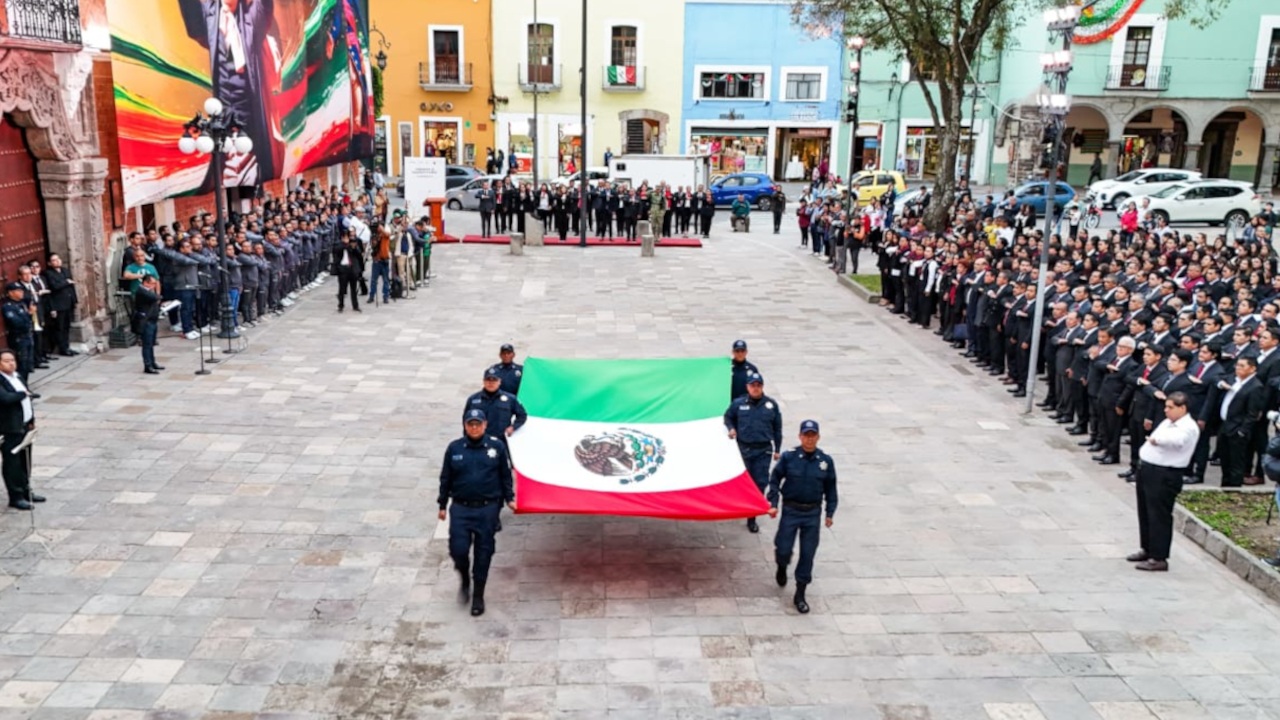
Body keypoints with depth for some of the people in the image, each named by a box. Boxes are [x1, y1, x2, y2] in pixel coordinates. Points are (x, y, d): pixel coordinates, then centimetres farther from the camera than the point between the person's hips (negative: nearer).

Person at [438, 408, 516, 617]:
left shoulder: (497, 447, -2)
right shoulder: (454, 448, 0)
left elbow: (505, 475, 9)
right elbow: (445, 478, 8)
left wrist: (509, 498, 6)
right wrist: (442, 505, 10)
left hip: (488, 508, 0)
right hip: (461, 508, 0)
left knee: (483, 553, 5)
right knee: (458, 549, -7)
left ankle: (478, 596, 20)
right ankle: (464, 580, 25)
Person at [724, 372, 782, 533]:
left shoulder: (771, 405, -1)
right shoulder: (738, 403, -3)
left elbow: (777, 428, 8)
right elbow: (727, 417, 15)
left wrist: (777, 449, 9)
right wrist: (731, 428, -6)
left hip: (763, 450, 0)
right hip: (743, 448, 0)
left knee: (760, 483, -1)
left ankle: (752, 518, 7)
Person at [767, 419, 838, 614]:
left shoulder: (825, 461, -3)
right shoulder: (788, 457, -9)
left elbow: (830, 488, 8)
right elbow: (775, 480, 0)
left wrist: (830, 513, 6)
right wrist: (773, 504, -7)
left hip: (813, 513, 2)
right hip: (790, 511, -1)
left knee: (808, 554, 4)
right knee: (784, 550, 1)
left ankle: (800, 594, 18)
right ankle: (782, 568, 38)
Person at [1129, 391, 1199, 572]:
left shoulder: (1188, 428, -13)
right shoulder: (1168, 422, 16)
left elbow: (1176, 440, -34)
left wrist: (1156, 439, -23)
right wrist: (1145, 450, 7)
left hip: (1164, 476, -9)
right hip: (1148, 469, 10)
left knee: (1159, 516, -4)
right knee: (1145, 513, 18)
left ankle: (1158, 559, 3)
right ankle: (1147, 549, 32)